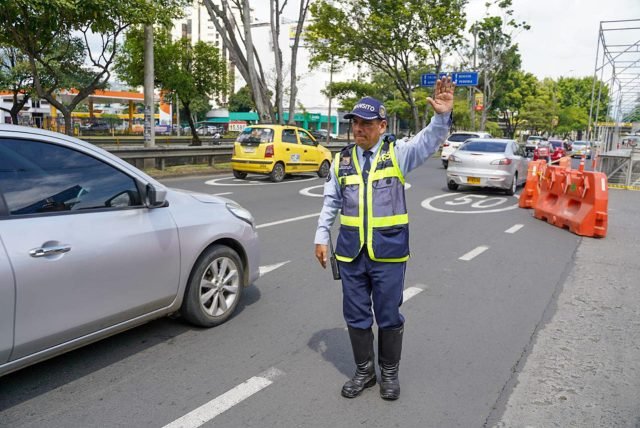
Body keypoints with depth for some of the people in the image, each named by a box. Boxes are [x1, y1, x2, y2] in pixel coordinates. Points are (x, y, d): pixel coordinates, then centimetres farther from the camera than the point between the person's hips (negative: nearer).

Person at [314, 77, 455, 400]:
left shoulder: (398, 153, -2)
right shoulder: (342, 160, 5)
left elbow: (430, 140, -19)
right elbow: (331, 202, 12)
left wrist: (442, 116, -38)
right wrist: (322, 237, 9)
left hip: (389, 251, -2)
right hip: (350, 251, 3)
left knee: (389, 315, 9)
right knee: (356, 315, 13)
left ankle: (389, 373, 31)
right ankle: (364, 371, 33)